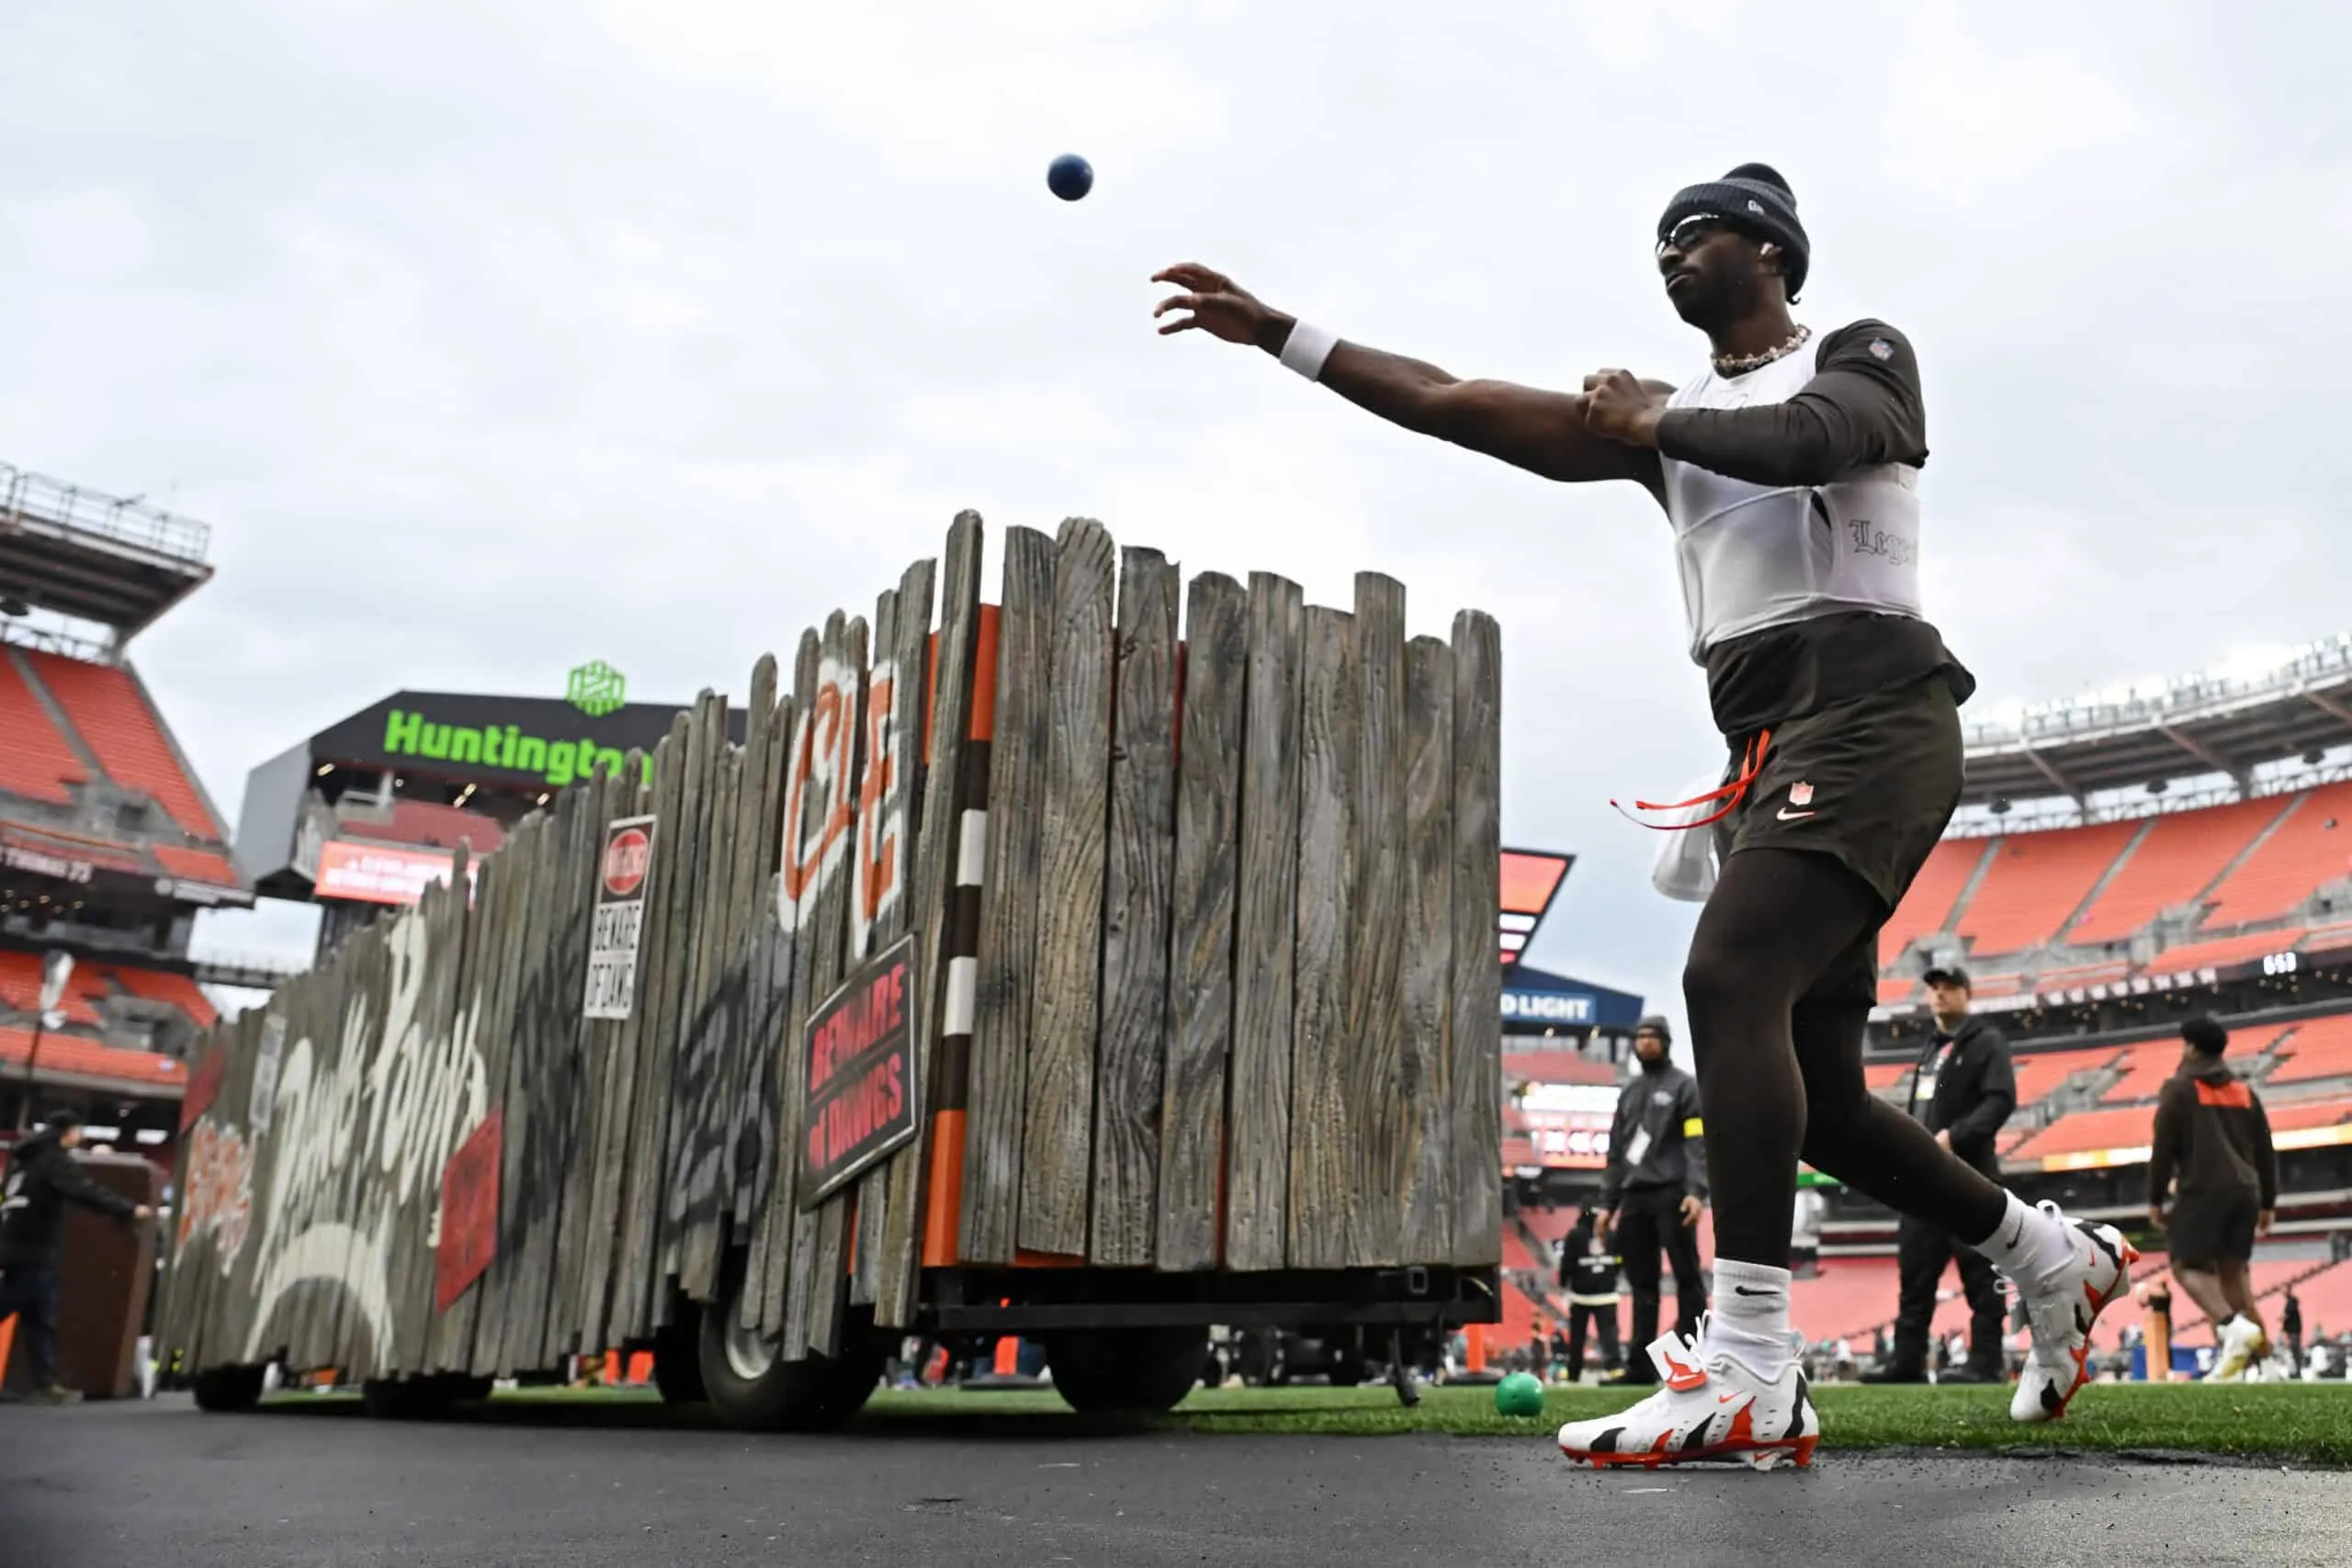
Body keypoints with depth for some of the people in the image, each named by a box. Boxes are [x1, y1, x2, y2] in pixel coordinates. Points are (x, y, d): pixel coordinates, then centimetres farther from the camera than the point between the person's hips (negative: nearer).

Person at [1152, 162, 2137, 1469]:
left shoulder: (1865, 355, 9)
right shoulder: (1672, 416, 24)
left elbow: (1803, 441, -17)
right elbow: (1454, 404, 17)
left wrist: (1654, 422, 1)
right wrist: (1277, 331, 13)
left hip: (1870, 714, -7)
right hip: (1768, 755, 7)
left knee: (1730, 977, -27)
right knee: (1816, 1096, 5)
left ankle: (1750, 1374, -29)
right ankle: (2057, 1258, 26)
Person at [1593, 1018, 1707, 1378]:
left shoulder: (1684, 1085, 4)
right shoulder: (1628, 1091, 22)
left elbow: (1698, 1143, -7)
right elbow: (1616, 1152, 21)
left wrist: (1696, 1191, -21)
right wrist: (1608, 1203, 14)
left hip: (1671, 1194, -6)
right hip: (1634, 1197, 6)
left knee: (1686, 1277, -6)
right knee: (1642, 1283, 5)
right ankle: (1642, 1365, 6)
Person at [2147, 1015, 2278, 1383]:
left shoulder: (2180, 1089, -1)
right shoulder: (2245, 1091, 17)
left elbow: (2162, 1149, -6)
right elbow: (2266, 1152, 17)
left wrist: (2155, 1199, 1)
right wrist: (2267, 1203, 22)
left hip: (2201, 1191, -6)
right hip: (2244, 1192, 6)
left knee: (2188, 1266, -3)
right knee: (2233, 1270, 9)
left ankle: (2233, 1326, -27)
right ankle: (2259, 1346, -3)